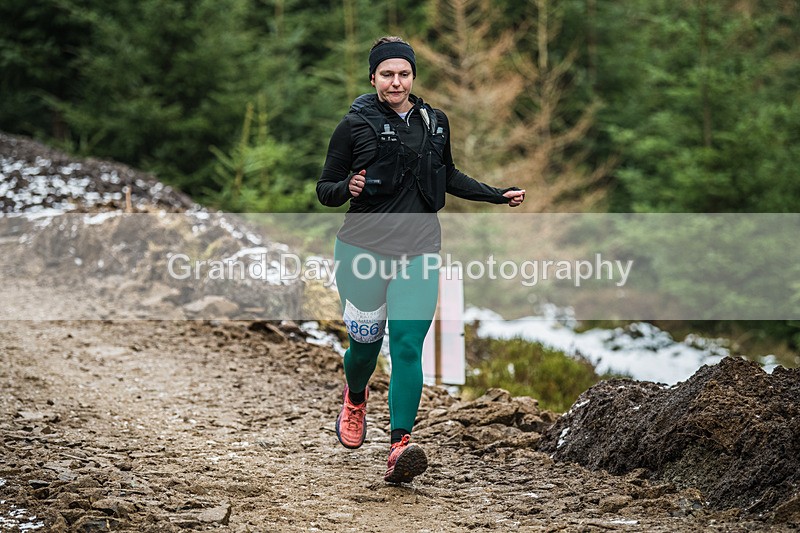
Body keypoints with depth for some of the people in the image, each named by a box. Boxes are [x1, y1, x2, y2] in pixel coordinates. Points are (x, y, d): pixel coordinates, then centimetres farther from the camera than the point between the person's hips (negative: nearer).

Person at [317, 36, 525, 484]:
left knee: (407, 347, -11)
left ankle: (401, 447, -19)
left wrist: (498, 195, 25)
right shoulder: (356, 124, -3)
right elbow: (325, 190, 0)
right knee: (366, 342, 8)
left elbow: (448, 176, 27)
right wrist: (348, 188, -21)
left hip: (419, 251, 2)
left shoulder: (435, 122, 10)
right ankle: (356, 399, 44)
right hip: (364, 248, -2)